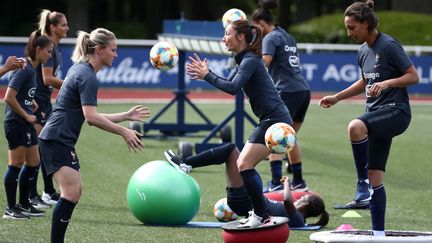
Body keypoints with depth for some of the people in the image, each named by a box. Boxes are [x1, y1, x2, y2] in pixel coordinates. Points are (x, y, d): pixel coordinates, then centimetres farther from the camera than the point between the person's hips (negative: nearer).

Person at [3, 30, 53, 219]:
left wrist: (35, 108, 8)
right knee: (16, 164, -4)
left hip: (26, 124, 10)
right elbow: (9, 97, -22)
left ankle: (24, 204, 24)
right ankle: (11, 209, 3)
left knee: (33, 162, 13)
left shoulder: (32, 69, 12)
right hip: (16, 123, -10)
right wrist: (27, 116, -14)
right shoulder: (24, 69, -17)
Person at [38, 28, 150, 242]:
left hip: (61, 140, 11)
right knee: (71, 193, -16)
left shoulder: (81, 70, 17)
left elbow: (92, 117, 21)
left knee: (74, 192, 11)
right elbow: (91, 117, -23)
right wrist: (124, 132, -20)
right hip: (57, 140, -11)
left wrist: (126, 116, 19)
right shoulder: (87, 76, -14)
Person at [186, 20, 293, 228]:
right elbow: (229, 83, 19)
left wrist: (207, 76, -19)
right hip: (270, 120, 10)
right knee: (245, 165, 15)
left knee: (244, 165, -15)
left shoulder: (250, 60, -15)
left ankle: (262, 217, -13)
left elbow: (232, 88, -27)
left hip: (275, 121, -10)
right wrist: (206, 74, 5)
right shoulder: (244, 59, 15)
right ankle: (260, 212, 20)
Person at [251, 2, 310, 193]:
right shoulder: (287, 37, 21)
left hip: (287, 92, -9)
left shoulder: (270, 38, -4)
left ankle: (276, 183, -20)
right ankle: (298, 182, 21)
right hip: (304, 90, 9)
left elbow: (264, 61, -20)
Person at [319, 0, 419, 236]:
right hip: (377, 115, 8)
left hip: (395, 111, -8)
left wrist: (387, 83, -26)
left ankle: (362, 181, -24)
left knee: (355, 127, -38)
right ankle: (378, 233, 9)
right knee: (375, 179, 4)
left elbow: (413, 76, -12)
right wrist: (337, 97, 24)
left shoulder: (389, 46, -12)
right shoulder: (363, 51, 13)